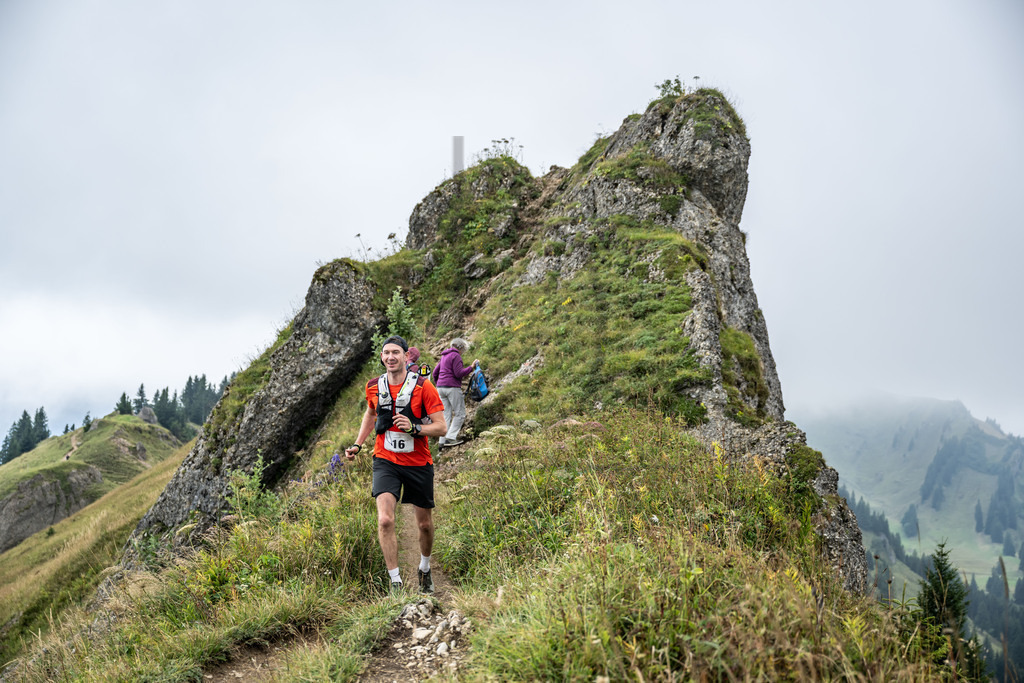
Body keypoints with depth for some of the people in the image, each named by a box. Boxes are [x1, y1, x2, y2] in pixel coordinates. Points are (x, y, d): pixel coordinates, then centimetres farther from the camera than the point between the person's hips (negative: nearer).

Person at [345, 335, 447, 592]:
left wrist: (414, 428, -28)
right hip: (385, 461, 1)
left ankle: (425, 569, 40)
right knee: (385, 520, -19)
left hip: (418, 463, -1)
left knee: (425, 524, 12)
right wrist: (357, 445, 15)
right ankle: (395, 582, -10)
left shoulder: (423, 386, -12)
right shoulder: (374, 387, 0)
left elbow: (441, 427, -12)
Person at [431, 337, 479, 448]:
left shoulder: (444, 356, 19)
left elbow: (435, 373, 21)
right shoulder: (456, 356, -7)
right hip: (452, 387, -8)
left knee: (446, 415, 10)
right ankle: (451, 437, -10)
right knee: (460, 414, -1)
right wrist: (471, 367, -7)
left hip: (441, 388, 8)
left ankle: (442, 441, 5)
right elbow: (459, 373, -15)